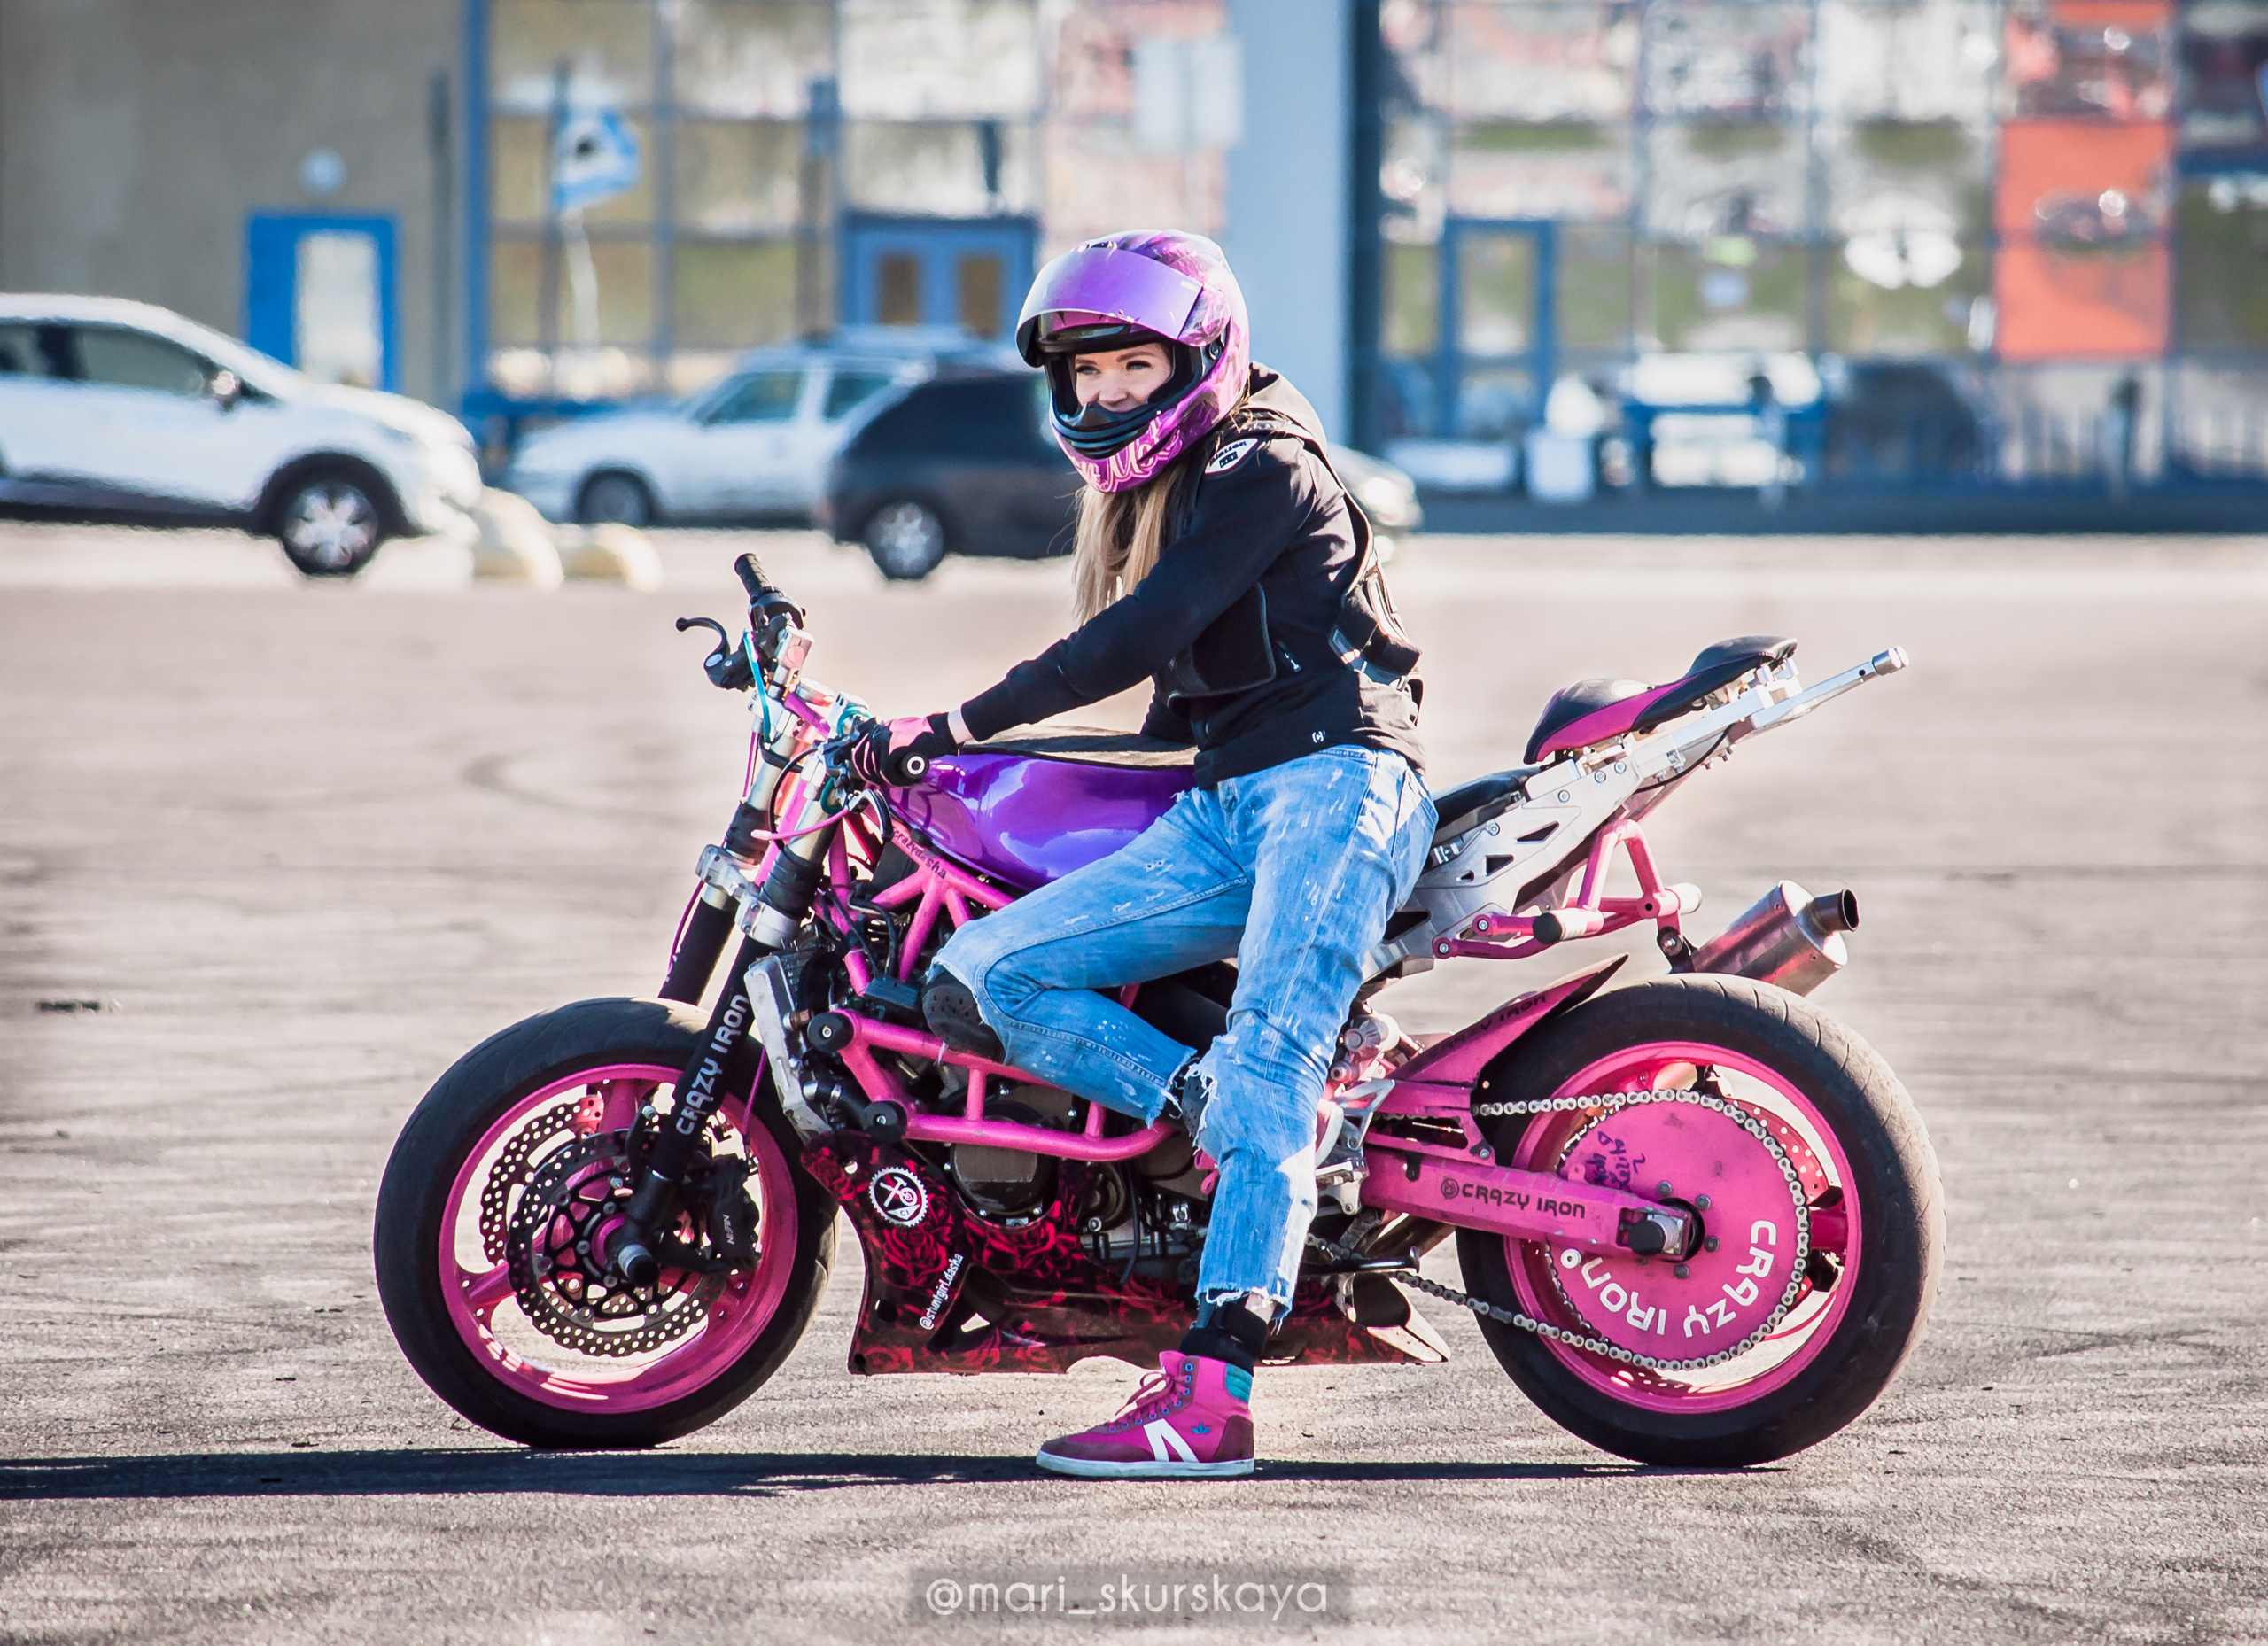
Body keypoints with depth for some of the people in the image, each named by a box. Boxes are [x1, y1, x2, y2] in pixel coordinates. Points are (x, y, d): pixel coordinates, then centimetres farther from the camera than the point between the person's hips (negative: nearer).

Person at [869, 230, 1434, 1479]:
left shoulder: (1265, 472, -5)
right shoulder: (1144, 500, 22)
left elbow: (1147, 636, -17)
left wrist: (963, 727, -19)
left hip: (1335, 778, -9)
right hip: (1216, 814, 9)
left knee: (1266, 1059, -27)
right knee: (977, 977, -8)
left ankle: (1211, 1397, -38)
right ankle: (1229, 1114, -20)